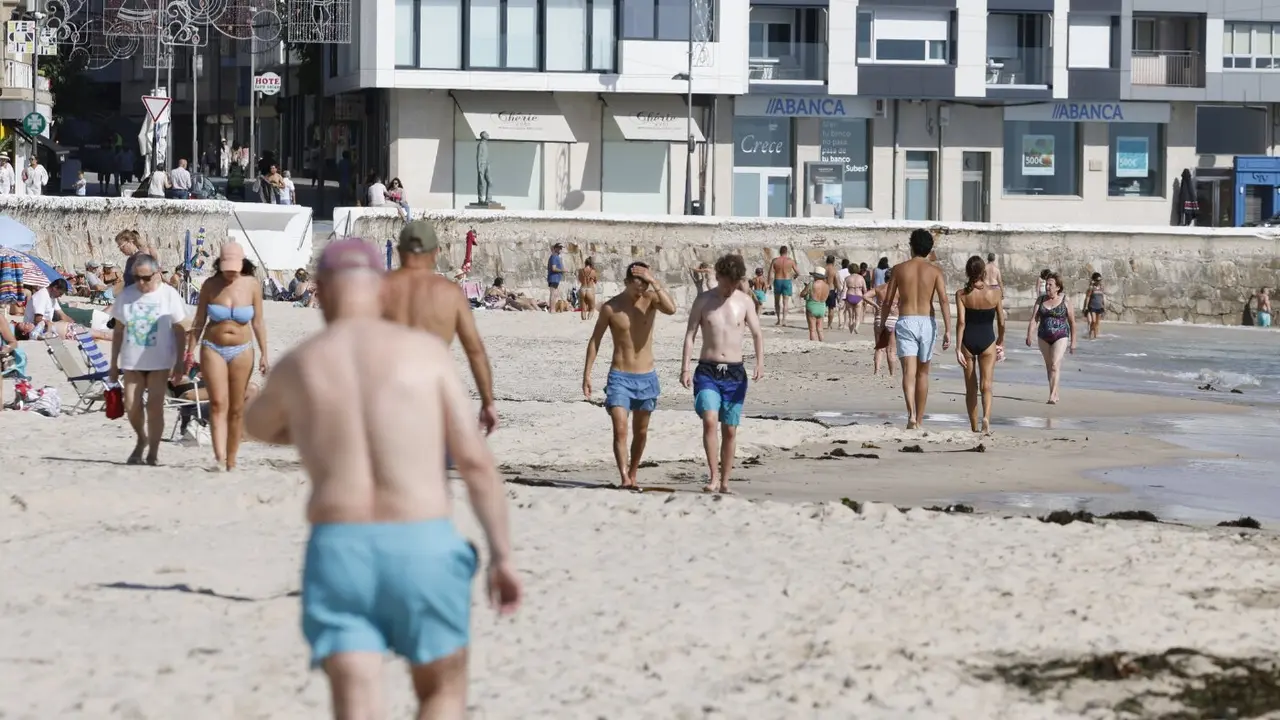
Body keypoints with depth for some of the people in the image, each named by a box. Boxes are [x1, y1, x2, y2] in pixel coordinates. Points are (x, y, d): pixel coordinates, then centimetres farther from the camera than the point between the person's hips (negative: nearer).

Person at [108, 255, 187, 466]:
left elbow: (180, 331, 1)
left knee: (155, 406, -5)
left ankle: (153, 452, 4)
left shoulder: (169, 295, -2)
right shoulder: (127, 295, 5)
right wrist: (114, 364, 9)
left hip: (160, 361, -3)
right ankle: (141, 439, 26)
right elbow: (118, 331, 11)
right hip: (132, 361, 3)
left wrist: (179, 363, -5)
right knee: (131, 406, -1)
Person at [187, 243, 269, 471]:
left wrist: (263, 354, 1)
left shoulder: (252, 285, -1)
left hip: (242, 351, 1)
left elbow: (258, 322, 3)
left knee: (237, 408, 4)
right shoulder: (210, 285, -2)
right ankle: (219, 458, -24)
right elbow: (198, 322, 4)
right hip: (213, 349, -1)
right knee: (218, 403, -14)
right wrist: (190, 352, 1)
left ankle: (231, 461, 12)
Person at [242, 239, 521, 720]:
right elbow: (475, 460, -2)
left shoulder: (295, 367, 8)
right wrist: (502, 555, 2)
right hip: (423, 549, -1)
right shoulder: (425, 350, 2)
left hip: (337, 553, 1)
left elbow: (258, 427, 32)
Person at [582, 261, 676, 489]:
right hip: (619, 376, -2)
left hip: (646, 377, 2)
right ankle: (624, 478, -23)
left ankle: (632, 475, 28)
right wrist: (587, 373, -1)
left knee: (640, 432, 13)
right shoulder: (611, 307, -5)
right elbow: (595, 340, 2)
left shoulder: (651, 300, -2)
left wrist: (653, 282, -25)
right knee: (620, 430, -16)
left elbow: (671, 309, -24)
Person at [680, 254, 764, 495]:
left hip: (735, 373, 2)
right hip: (707, 371, -2)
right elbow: (690, 335, 0)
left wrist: (760, 363, -9)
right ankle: (713, 477, -19)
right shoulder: (703, 301, 1)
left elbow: (757, 334, 7)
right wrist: (685, 369, -9)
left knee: (730, 430, 5)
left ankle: (725, 482, 14)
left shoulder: (744, 301, 4)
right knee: (710, 421, -20)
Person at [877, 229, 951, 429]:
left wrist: (882, 327, 17)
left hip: (905, 322, -1)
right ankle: (919, 420, 23)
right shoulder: (935, 271, 3)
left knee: (909, 371, -10)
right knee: (922, 373, 15)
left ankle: (911, 414, -32)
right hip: (927, 322, 1)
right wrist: (948, 330, -11)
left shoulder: (899, 269, 4)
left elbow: (887, 301, 6)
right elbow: (944, 300, -9)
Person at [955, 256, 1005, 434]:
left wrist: (958, 348, -12)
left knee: (971, 388, 12)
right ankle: (986, 417, -27)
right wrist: (1001, 341, 17)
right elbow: (1001, 321, 2)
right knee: (986, 385, -1)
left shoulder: (961, 294, -6)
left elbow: (961, 322, -13)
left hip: (968, 341, 1)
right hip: (987, 340, -1)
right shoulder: (995, 292, -4)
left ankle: (974, 427, 19)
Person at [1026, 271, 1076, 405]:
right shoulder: (1041, 300, 5)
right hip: (1044, 337, 5)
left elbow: (1072, 322, 2)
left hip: (1060, 337, -5)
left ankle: (1052, 396, -23)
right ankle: (1055, 394, 24)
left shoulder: (1065, 301, -4)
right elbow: (1034, 319, -2)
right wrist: (1029, 335, -16)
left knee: (1055, 365, -16)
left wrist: (1073, 342, 2)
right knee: (1049, 366, 12)